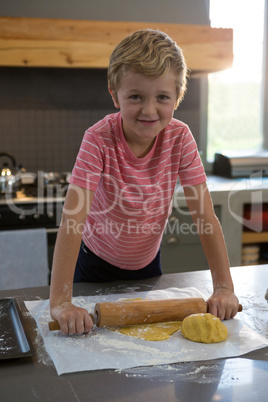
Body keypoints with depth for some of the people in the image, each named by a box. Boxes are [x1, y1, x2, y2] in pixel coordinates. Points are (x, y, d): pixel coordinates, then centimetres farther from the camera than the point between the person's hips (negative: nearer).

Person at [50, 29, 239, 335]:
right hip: (95, 263, -2)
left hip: (146, 263, 3)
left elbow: (205, 217, -20)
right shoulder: (99, 140, -29)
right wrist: (60, 302, -45)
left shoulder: (179, 138, -20)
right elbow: (73, 218, -37)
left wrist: (224, 288, -27)